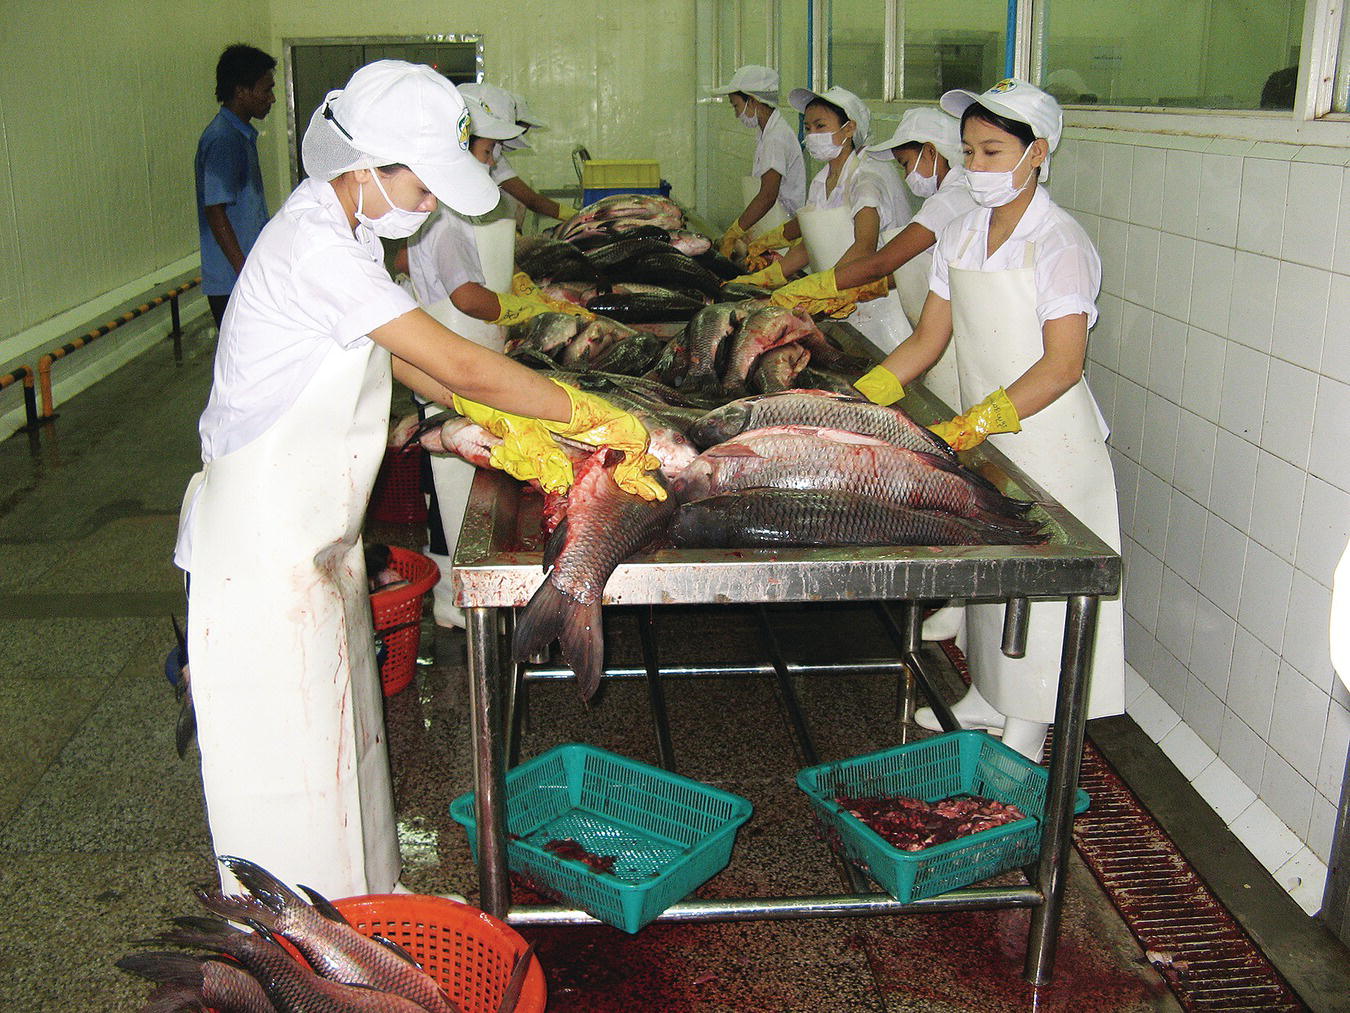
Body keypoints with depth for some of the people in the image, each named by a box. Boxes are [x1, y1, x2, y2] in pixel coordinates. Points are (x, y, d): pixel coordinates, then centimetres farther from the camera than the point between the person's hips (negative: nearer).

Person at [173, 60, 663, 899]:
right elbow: (461, 367, -27)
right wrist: (595, 416, -18)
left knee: (340, 739, 21)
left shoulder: (343, 230, 6)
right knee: (290, 762, 4)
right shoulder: (315, 248, -26)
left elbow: (402, 358, 12)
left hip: (316, 535, 10)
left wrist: (505, 423, 3)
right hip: (264, 543, -10)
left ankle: (355, 909, 40)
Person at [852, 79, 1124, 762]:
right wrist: (862, 394, -4)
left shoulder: (1059, 244, -15)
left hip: (1046, 436, -6)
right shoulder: (960, 239, 6)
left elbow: (1062, 365, -20)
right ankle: (986, 700, 32)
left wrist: (982, 419, -29)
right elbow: (929, 337, 9)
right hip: (980, 436, 7)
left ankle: (1025, 737, 13)